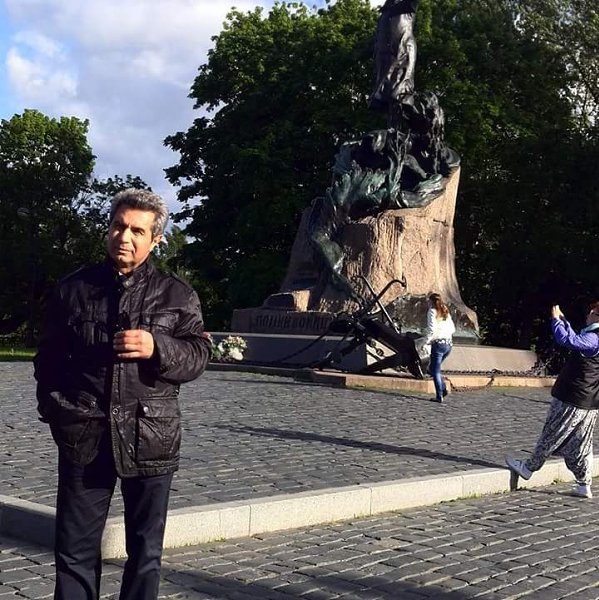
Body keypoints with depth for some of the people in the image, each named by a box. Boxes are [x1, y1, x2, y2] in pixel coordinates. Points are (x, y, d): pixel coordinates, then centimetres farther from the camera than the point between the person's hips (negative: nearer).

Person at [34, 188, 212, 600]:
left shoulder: (178, 296, 5)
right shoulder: (74, 289, 8)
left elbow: (198, 356, -1)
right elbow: (48, 358, 14)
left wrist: (157, 348, -18)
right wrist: (56, 409, 4)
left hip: (150, 438, 0)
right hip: (84, 437, 1)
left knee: (146, 550, 10)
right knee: (75, 549, 6)